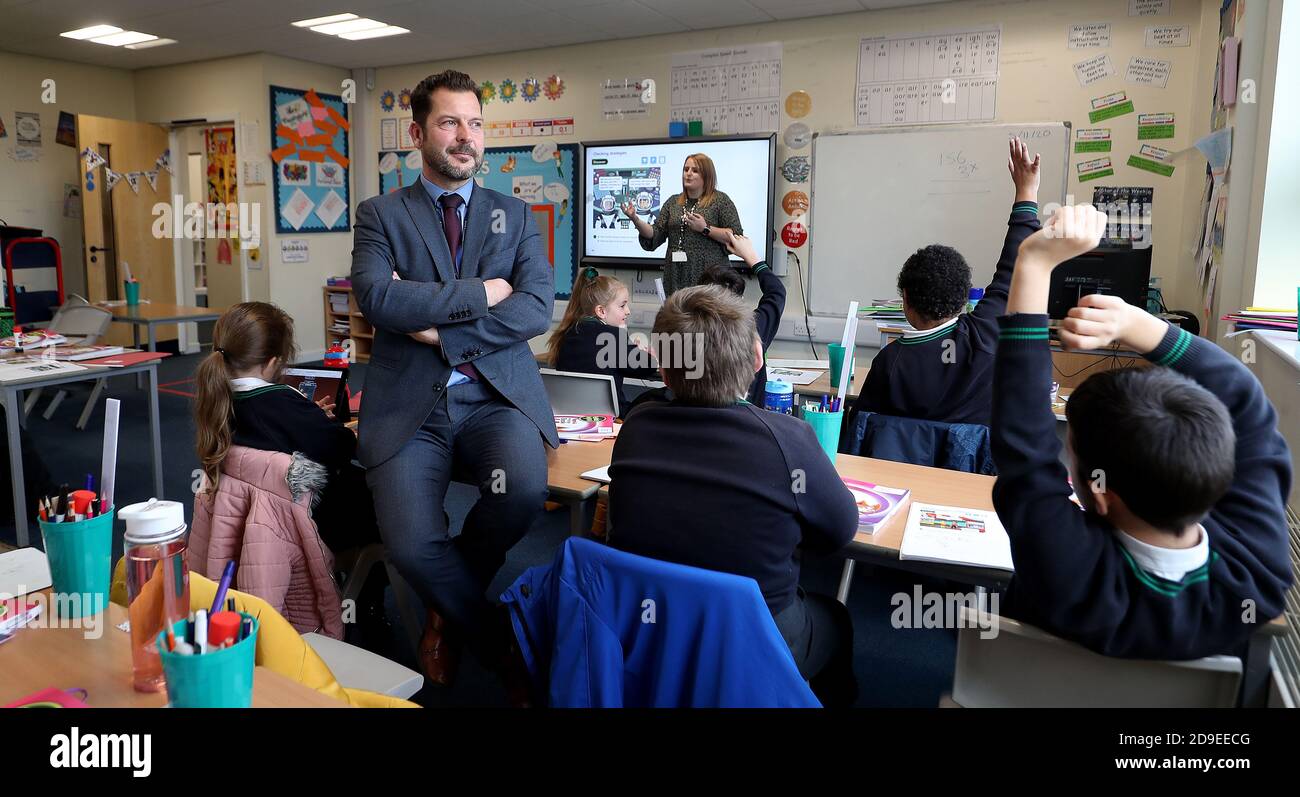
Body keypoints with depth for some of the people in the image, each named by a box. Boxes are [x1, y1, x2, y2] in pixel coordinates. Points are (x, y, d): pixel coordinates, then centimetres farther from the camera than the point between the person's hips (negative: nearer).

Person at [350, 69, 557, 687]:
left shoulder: (515, 216, 13)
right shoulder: (380, 214, 8)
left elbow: (537, 308, -3)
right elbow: (377, 299, -11)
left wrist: (439, 329, -11)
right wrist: (482, 292, -9)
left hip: (496, 397, 1)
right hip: (409, 404, 0)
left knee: (525, 489, -29)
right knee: (411, 546, -21)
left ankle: (451, 609, 7)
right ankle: (499, 644, 12)